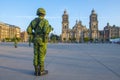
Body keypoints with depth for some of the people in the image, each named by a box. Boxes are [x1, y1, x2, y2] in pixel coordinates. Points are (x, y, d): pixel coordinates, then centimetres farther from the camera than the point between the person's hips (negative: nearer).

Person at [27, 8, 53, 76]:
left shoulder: (33, 21, 9)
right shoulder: (45, 21, -8)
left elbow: (28, 30, 0)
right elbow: (46, 31, -22)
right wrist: (50, 29, 1)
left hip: (36, 40, 5)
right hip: (42, 40, -5)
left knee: (36, 55, 8)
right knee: (42, 55, 0)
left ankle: (36, 70, 11)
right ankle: (41, 71, 5)